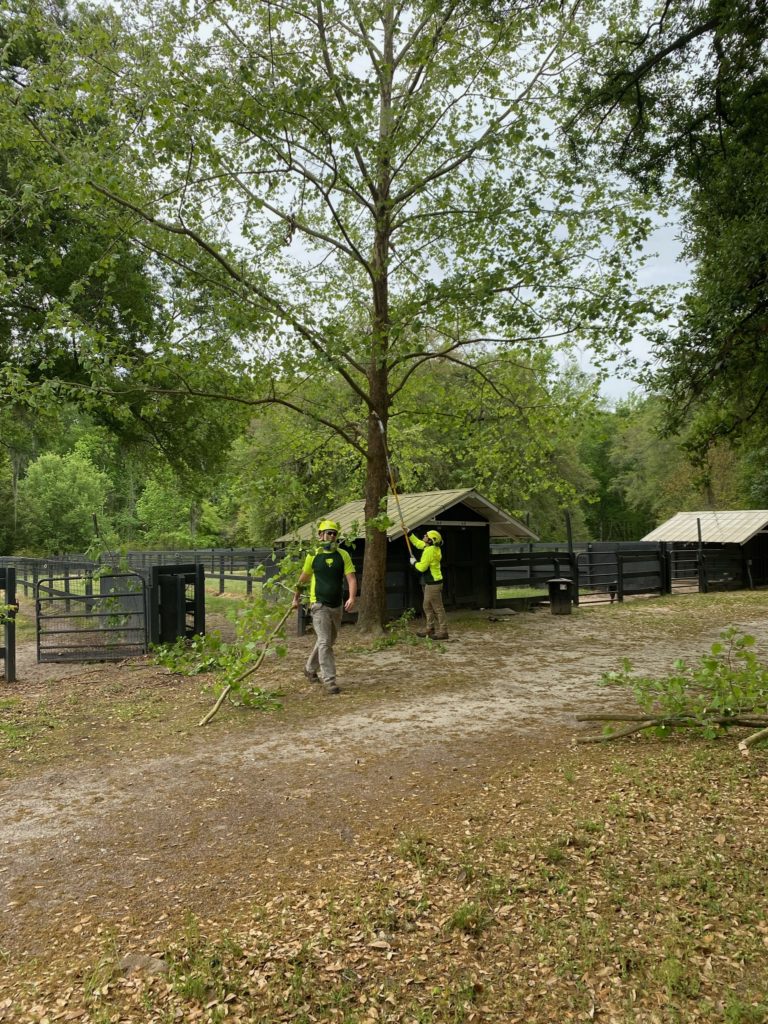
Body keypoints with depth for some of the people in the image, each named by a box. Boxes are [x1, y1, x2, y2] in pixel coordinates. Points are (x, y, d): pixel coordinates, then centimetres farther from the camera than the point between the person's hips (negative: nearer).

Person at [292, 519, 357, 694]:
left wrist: (352, 597, -22)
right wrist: (296, 597, 16)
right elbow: (303, 578, 10)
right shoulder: (313, 555, -2)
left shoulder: (343, 555, 1)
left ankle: (310, 668, 37)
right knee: (324, 642, -10)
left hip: (337, 606, 4)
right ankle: (329, 679, -7)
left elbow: (351, 578, -6)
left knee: (328, 641, 17)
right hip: (319, 605, -4)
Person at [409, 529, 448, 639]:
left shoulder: (429, 551, -21)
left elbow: (422, 567, -22)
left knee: (438, 608, -5)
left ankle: (443, 631, -1)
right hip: (430, 583, 11)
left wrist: (414, 562, -4)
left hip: (433, 584, -11)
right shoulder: (431, 547, 9)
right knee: (427, 606, 18)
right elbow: (417, 542, 26)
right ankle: (430, 628, 28)